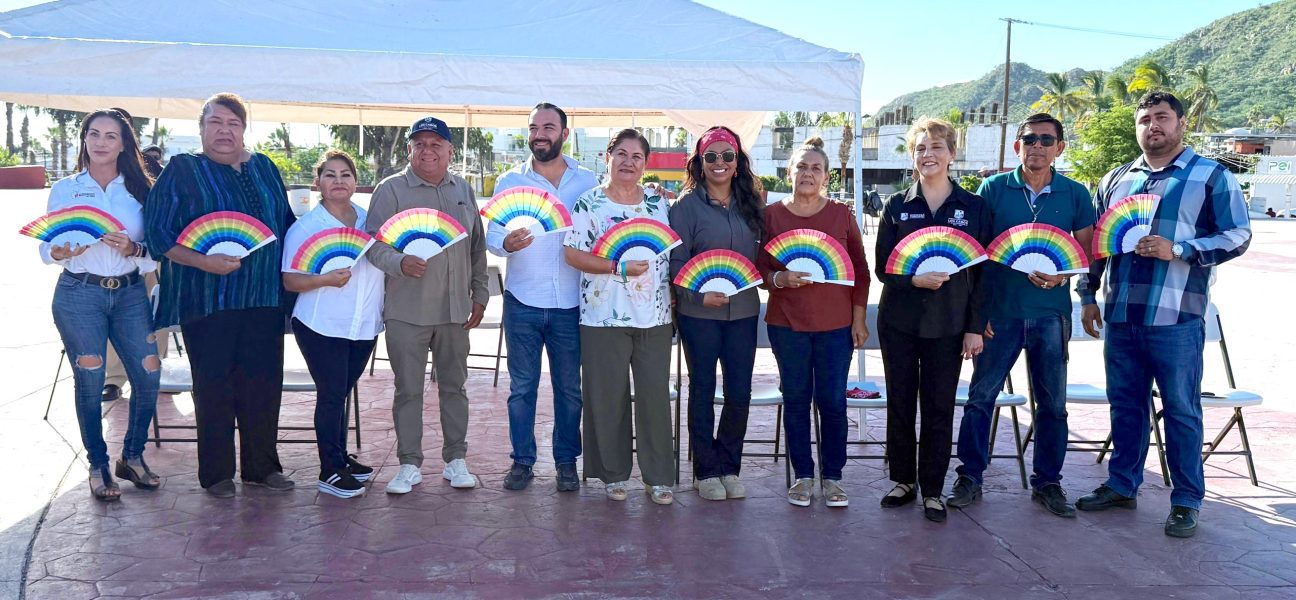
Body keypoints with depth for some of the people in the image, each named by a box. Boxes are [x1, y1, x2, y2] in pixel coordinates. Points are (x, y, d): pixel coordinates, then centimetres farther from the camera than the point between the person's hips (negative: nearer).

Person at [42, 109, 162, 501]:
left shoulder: (139, 189, 7)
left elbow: (155, 250, 4)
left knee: (148, 375, -4)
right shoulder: (65, 189, 5)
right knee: (90, 381, -1)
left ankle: (132, 457, 16)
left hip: (130, 293, 2)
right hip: (79, 295, -1)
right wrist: (60, 253, -18)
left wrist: (133, 249, -16)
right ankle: (98, 466, 15)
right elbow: (46, 248, 5)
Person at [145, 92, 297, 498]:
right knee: (213, 384, 3)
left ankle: (261, 465, 21)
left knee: (264, 381, 8)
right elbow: (158, 232, -8)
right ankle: (216, 473, 16)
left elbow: (286, 222, 20)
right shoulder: (182, 170, -1)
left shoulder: (264, 168, 12)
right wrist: (203, 262, -21)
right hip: (207, 295, -4)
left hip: (264, 297, 4)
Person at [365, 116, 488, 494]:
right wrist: (400, 263, -28)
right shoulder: (391, 190, -3)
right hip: (406, 311, -3)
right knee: (408, 390, 3)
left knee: (454, 387, 11)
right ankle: (409, 464, 14)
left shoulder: (463, 190, 11)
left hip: (455, 310, 4)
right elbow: (373, 243, -8)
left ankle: (456, 460, 23)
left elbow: (477, 247, 15)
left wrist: (479, 295, 11)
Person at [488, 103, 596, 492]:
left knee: (570, 387, 7)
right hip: (522, 301, 0)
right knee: (522, 386, 6)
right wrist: (506, 243, -25)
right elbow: (490, 234, -2)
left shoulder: (587, 182, 5)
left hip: (570, 303, 0)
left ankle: (566, 461, 21)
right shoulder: (509, 182, 5)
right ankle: (522, 460, 19)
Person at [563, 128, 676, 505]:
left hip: (655, 316, 3)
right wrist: (619, 268, -18)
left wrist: (675, 298, 7)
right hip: (604, 317, -3)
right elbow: (572, 254, -8)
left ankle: (658, 477, 13)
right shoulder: (589, 204, -1)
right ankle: (613, 474, 17)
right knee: (608, 396, 3)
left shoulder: (659, 204, 12)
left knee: (655, 395, 3)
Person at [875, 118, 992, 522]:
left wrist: (975, 326, -3)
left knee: (939, 407, 3)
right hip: (899, 321, 1)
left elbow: (982, 272, 2)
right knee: (899, 403, 8)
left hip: (948, 323, -1)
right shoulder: (897, 206, 4)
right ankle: (903, 480, 24)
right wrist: (914, 280, -19)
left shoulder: (974, 207, 2)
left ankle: (932, 489, 16)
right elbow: (882, 267, 2)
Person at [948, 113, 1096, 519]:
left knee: (1052, 401, 9)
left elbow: (1087, 249, 8)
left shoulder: (1075, 195, 4)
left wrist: (1063, 272, -14)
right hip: (999, 309, -1)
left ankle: (1047, 482, 22)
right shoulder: (994, 189, 0)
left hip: (1051, 311, 2)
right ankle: (969, 477, 13)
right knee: (981, 395, 1)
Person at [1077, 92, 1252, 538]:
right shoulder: (1115, 180, 13)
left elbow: (1237, 236, -5)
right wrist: (1088, 295, 14)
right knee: (1125, 405, 13)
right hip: (1120, 317, 4)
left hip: (1176, 319, -4)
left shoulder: (1212, 177, 0)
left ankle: (1186, 501, 14)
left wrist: (1178, 250, -18)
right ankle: (1122, 485, 25)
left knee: (1181, 410, 3)